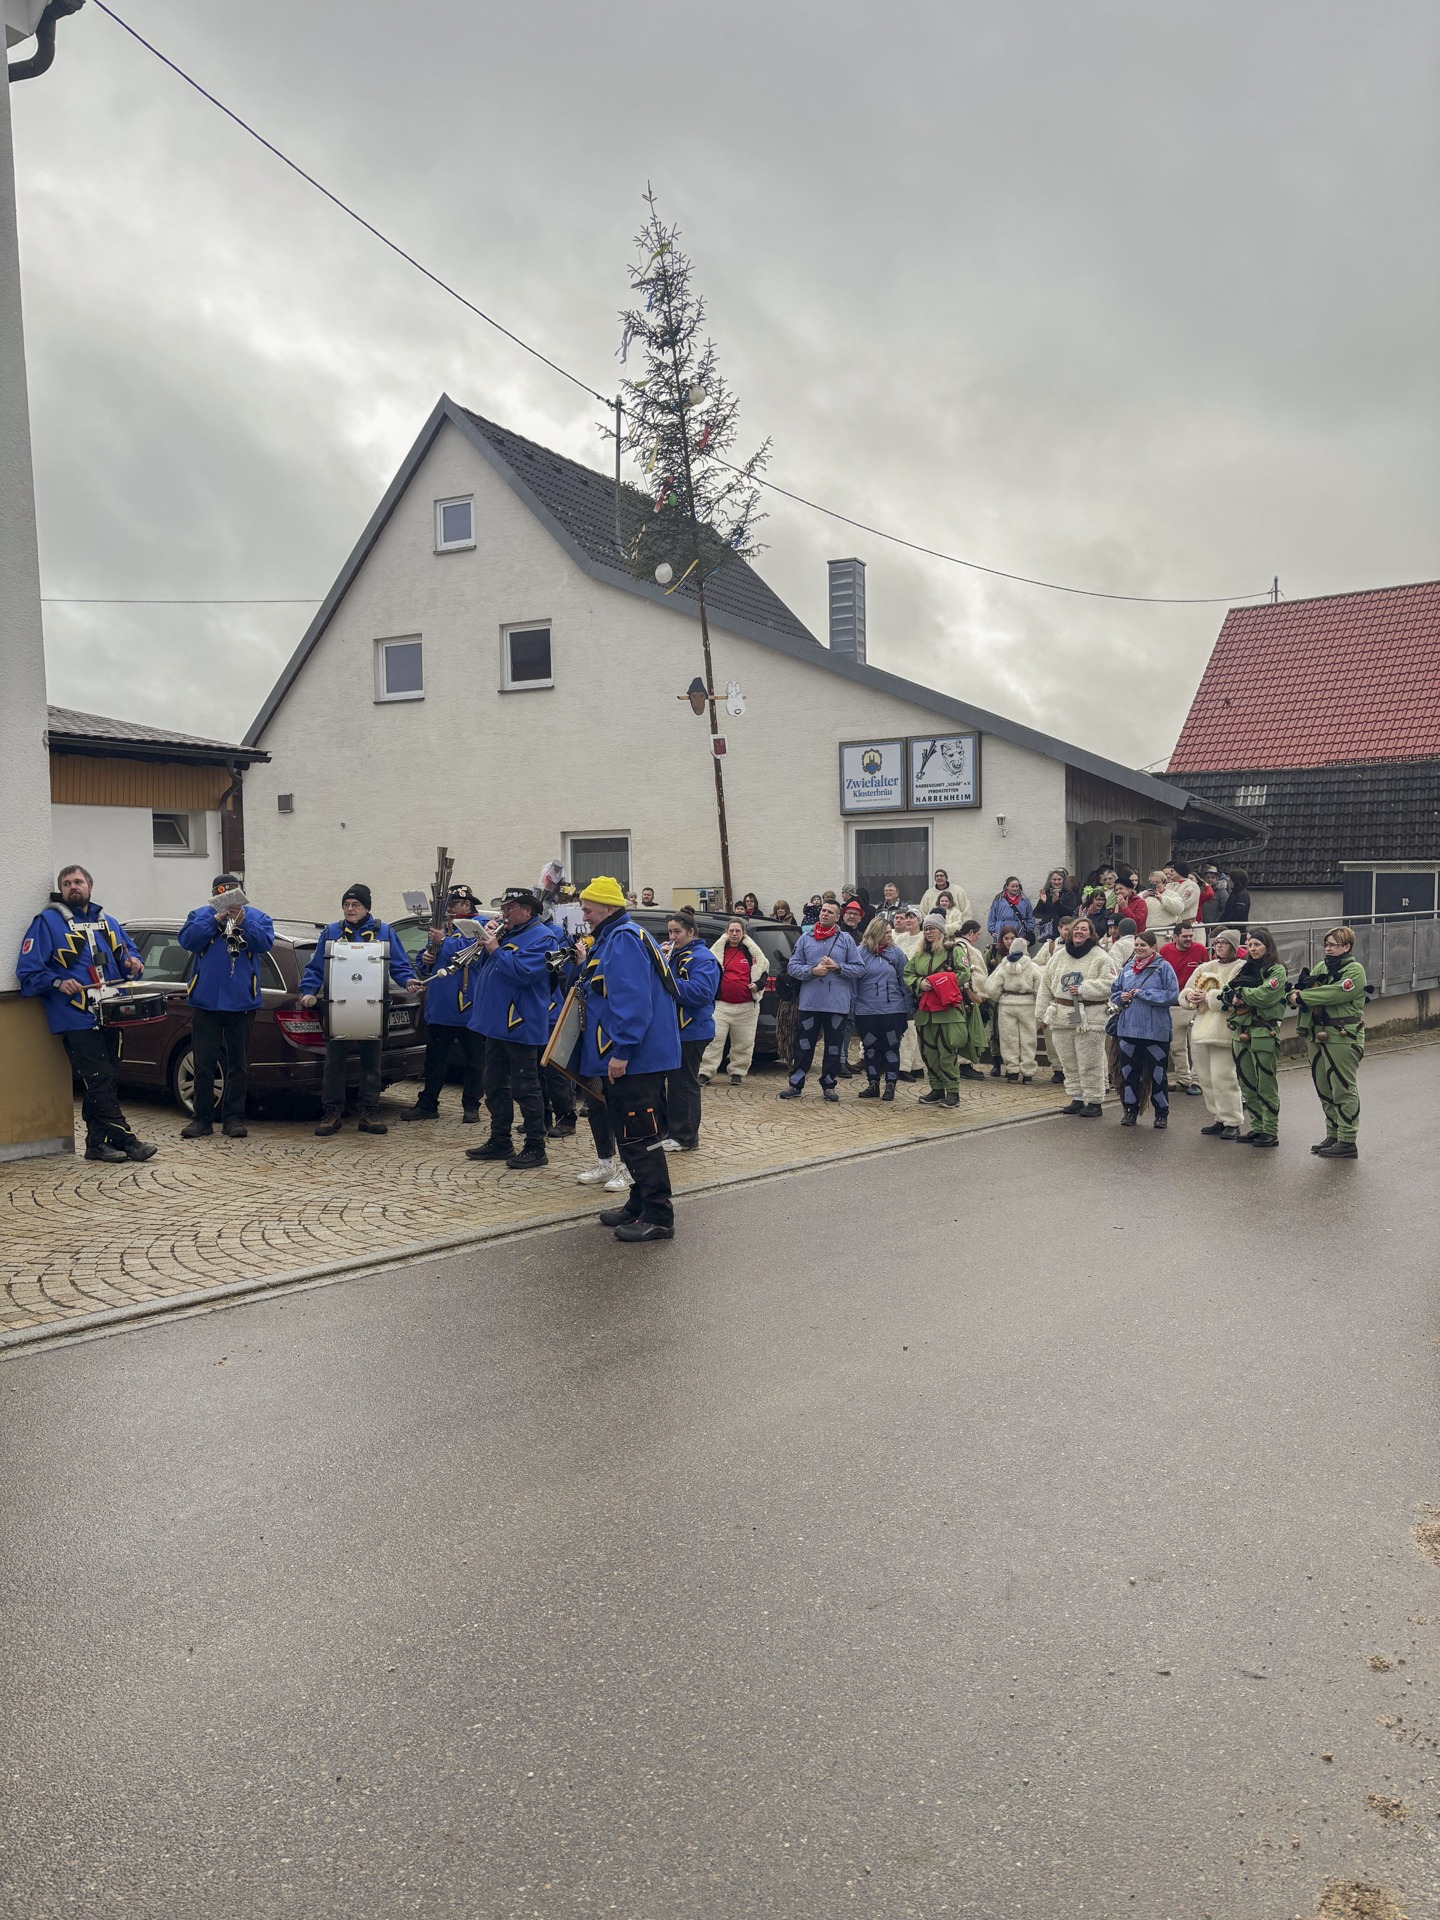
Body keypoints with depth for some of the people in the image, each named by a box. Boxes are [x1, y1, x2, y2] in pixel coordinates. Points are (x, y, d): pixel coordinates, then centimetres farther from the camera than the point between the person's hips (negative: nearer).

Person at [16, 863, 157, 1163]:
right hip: (76, 1018, -6)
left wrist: (133, 963, 1)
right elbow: (28, 970, -4)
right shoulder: (47, 922, -1)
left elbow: (130, 951, 24)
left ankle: (97, 1141, 16)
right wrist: (57, 983, -19)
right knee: (99, 1080, -10)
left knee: (102, 1082, 10)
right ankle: (125, 1138, -9)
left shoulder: (107, 922, 17)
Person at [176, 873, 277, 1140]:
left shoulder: (255, 916, 6)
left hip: (241, 1001, 0)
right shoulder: (202, 914, 7)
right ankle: (203, 1119, 10)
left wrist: (243, 921, -21)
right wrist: (216, 919, -16)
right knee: (204, 1064, 3)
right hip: (205, 1001, 0)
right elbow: (187, 940, -8)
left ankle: (234, 1118, 13)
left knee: (238, 1065, 6)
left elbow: (264, 943, -9)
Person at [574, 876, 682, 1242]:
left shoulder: (624, 940, -15)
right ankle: (641, 1203, 27)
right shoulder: (610, 939, 19)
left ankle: (658, 1217, -5)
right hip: (623, 1059, 11)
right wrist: (585, 966, 12)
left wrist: (621, 1051, -26)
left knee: (640, 1137, -8)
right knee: (629, 1136, 17)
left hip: (635, 1060, -11)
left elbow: (632, 999, -25)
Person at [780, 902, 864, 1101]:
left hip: (838, 1004, 0)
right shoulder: (805, 939, 7)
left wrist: (837, 967, -12)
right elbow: (792, 967, 3)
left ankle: (829, 1085, 18)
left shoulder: (846, 940, 5)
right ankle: (795, 1084, 10)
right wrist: (812, 971, -13)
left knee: (833, 1046, 7)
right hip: (809, 1003, 0)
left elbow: (859, 968, 2)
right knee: (804, 1045, 3)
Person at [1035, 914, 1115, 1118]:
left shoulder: (1100, 957, -5)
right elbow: (1046, 984, 12)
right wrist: (1041, 1014, 10)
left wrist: (1082, 989, -19)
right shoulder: (1059, 954, 9)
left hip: (1089, 1019, -5)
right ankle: (1077, 1099, 23)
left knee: (1090, 1065, -1)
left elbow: (1109, 984, -14)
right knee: (1069, 1064, 12)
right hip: (1061, 1017, 5)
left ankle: (1094, 1102, 8)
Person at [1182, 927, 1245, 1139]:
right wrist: (1189, 995, 0)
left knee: (1222, 1078, -11)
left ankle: (1232, 1123, -2)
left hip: (1223, 1032, -8)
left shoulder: (1241, 968, -4)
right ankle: (1219, 1119, 21)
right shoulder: (1205, 968, 19)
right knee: (1205, 1078, 10)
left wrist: (1209, 996, -15)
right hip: (1201, 1031, 8)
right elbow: (1185, 991, 22)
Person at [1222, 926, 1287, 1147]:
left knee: (1266, 1085, -4)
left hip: (1264, 1033, -7)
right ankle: (1257, 1127, 18)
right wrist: (1233, 997, -11)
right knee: (1247, 1085, 10)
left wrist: (1239, 992, -7)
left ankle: (1271, 1131, 0)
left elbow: (1264, 996, -18)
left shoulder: (1276, 971, -3)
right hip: (1241, 1031, 7)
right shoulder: (1246, 968, 17)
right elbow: (1226, 997, 11)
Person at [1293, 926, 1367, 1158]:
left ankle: (1347, 1142, -1)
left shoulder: (1355, 970, -7)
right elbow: (1299, 992, 9)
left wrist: (1302, 996, -16)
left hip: (1343, 1037, -8)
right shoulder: (1321, 967, 16)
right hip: (1317, 1035, 8)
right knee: (1324, 1089, 13)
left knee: (1343, 1090, -5)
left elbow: (1336, 993, -22)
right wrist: (1297, 993, -15)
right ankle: (1333, 1135, 24)